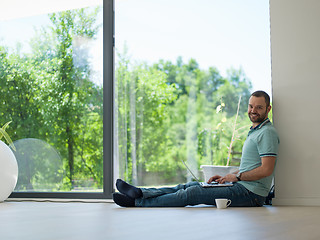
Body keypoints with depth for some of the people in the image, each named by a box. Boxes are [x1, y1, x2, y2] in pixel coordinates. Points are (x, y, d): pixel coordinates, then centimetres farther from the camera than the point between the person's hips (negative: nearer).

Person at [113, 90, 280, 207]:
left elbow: (266, 169, -20)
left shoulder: (267, 132, -11)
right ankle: (140, 193, 1)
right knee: (189, 186, 3)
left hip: (250, 194, -10)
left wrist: (236, 176, -12)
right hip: (242, 187, 10)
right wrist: (225, 176, 13)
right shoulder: (254, 131, 22)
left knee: (192, 193, -15)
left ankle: (138, 203, -11)